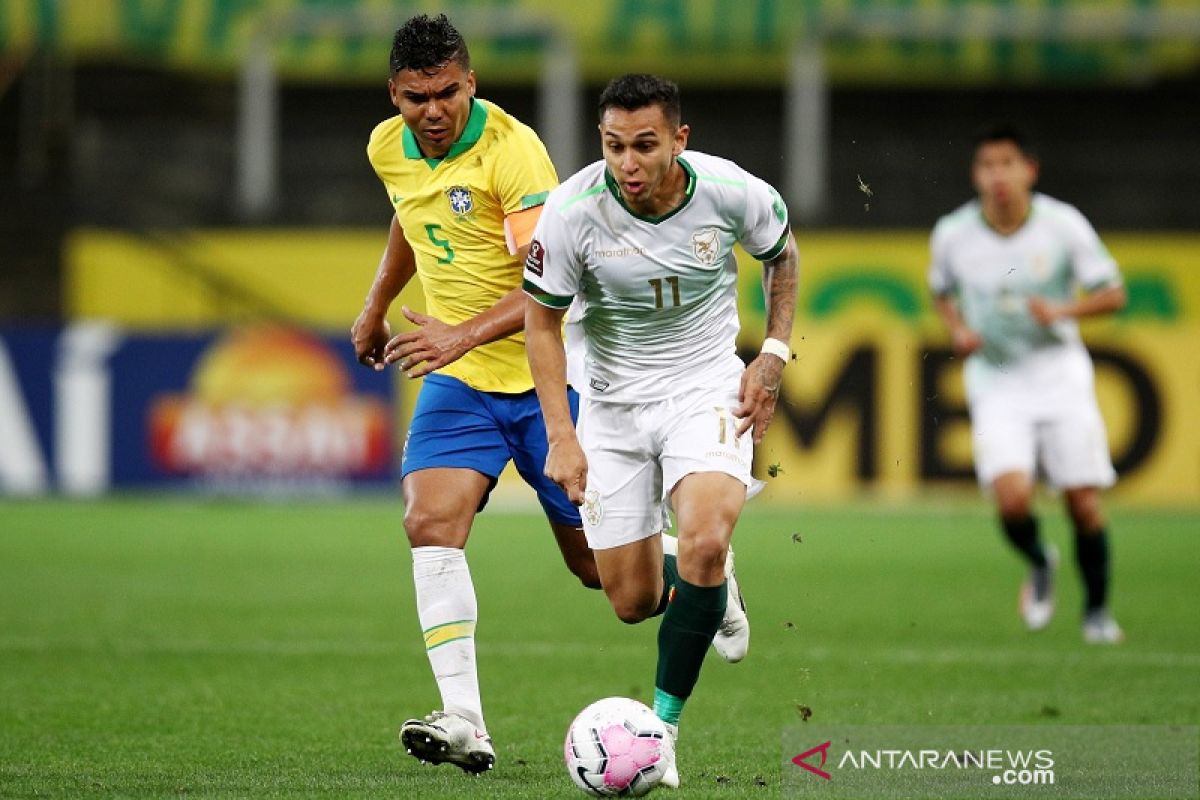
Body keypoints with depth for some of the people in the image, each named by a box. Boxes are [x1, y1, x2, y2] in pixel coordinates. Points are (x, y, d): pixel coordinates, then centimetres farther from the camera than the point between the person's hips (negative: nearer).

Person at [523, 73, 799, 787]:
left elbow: (782, 253, 7)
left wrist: (775, 355, -1)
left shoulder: (731, 193, -17)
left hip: (707, 385, -1)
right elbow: (542, 322, -6)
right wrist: (562, 439, -13)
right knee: (633, 604, 3)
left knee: (704, 544, -28)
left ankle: (662, 728, -16)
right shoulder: (572, 211, -20)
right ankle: (710, 586, 40)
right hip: (613, 401, 1)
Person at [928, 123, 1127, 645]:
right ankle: (1039, 564, 14)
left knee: (1084, 503, -3)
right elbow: (942, 291, 15)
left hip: (1059, 373, 0)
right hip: (995, 382, 0)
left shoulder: (1064, 225, -10)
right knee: (1012, 497, -20)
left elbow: (1113, 293, -4)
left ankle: (1096, 608, 21)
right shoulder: (952, 234, -6)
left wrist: (1063, 310, -21)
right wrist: (957, 330, -5)